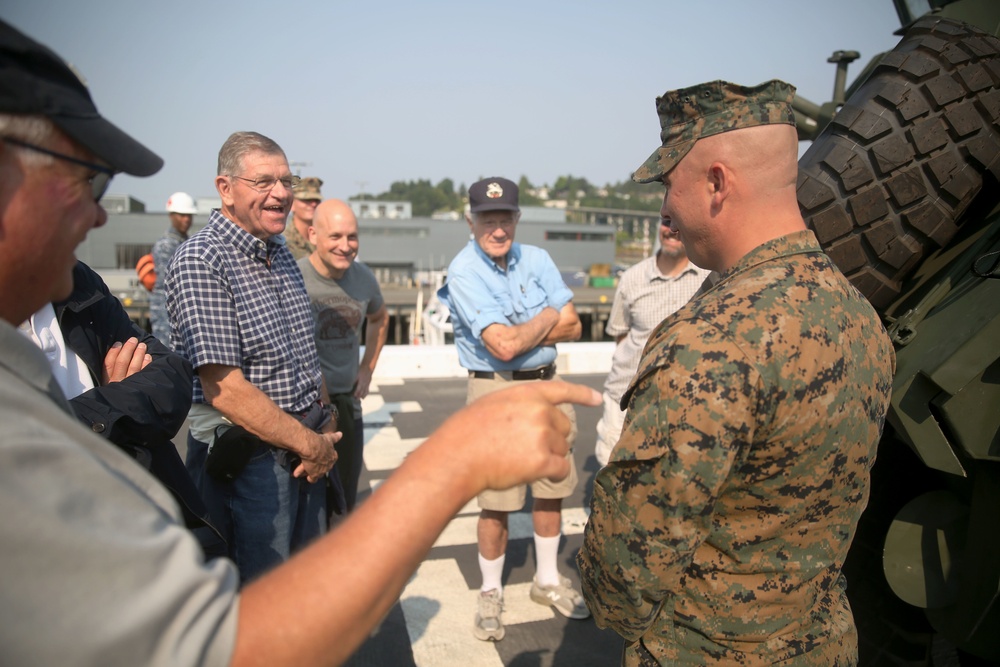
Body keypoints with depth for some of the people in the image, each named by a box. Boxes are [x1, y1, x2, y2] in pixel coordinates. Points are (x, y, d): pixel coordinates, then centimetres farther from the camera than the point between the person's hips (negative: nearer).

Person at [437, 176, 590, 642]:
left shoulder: (537, 259, 3)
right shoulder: (463, 273, -13)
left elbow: (571, 326, 0)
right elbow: (503, 346, -22)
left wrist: (519, 333, -13)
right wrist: (545, 320, -6)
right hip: (497, 390, -5)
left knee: (552, 489, 15)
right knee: (496, 502, 0)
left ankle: (548, 581, 35)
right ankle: (491, 593, 23)